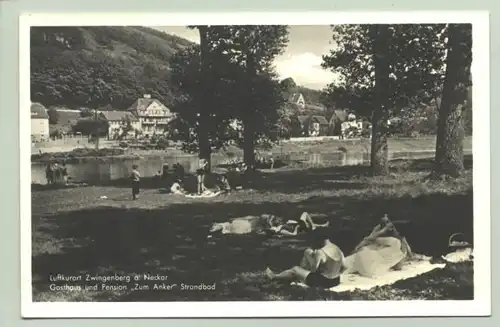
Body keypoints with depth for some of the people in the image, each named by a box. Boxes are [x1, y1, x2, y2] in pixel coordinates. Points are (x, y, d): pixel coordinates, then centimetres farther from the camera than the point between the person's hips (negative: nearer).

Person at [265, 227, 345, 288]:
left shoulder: (321, 252, -24)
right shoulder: (338, 250, -3)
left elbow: (313, 269, -18)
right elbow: (343, 268, 3)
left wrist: (310, 255, -5)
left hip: (323, 281, -8)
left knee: (295, 269, 10)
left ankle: (274, 276, 35)